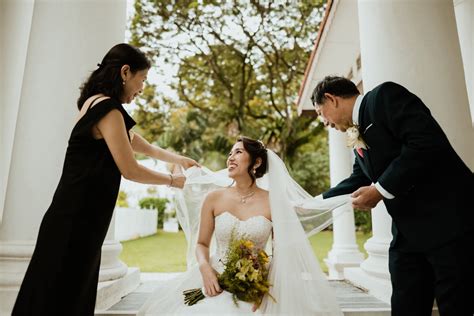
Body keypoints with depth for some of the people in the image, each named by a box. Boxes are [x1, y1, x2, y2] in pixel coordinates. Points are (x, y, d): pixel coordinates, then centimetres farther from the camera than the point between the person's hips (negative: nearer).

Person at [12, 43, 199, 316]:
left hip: (78, 220, 9)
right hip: (76, 223, -9)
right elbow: (131, 171, -15)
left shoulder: (96, 103, 15)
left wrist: (178, 159, 34)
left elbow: (142, 146, 26)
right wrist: (173, 180, 1)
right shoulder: (108, 109, -16)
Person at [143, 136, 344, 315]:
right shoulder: (214, 198, -1)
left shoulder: (274, 202, -5)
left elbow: (280, 252, 1)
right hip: (216, 280, 1)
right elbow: (202, 244, 7)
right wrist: (204, 267, -13)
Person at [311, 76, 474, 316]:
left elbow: (428, 142, -20)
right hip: (408, 234, 8)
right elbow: (358, 181, 25)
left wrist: (380, 190, -17)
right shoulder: (359, 136, 17)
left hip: (450, 220, -8)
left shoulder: (385, 95, -7)